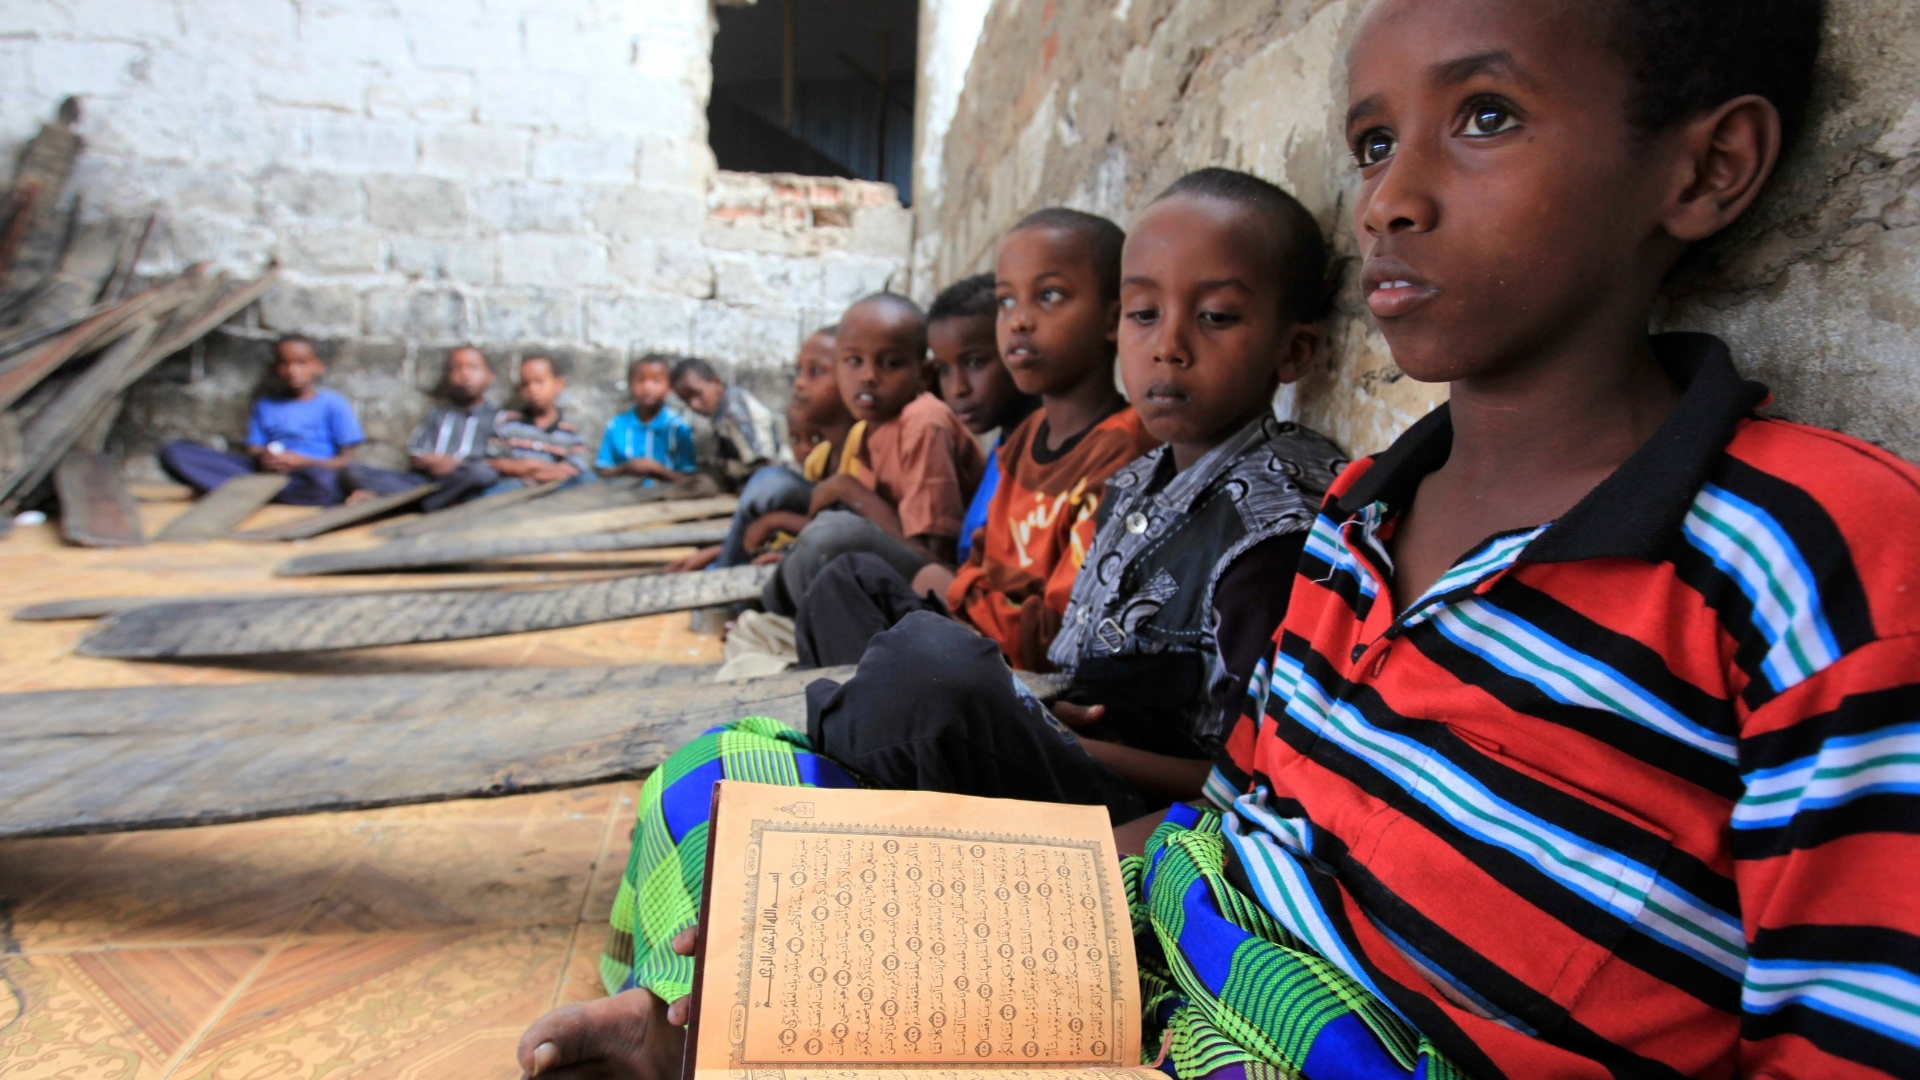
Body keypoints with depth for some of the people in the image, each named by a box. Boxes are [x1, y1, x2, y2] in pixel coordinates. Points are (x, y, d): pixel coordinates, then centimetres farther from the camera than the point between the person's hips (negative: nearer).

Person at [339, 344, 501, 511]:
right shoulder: (436, 414, 26)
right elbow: (414, 458, 14)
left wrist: (458, 464, -11)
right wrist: (429, 461, -8)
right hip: (422, 479, 4)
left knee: (482, 473, -38)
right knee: (353, 471, -17)